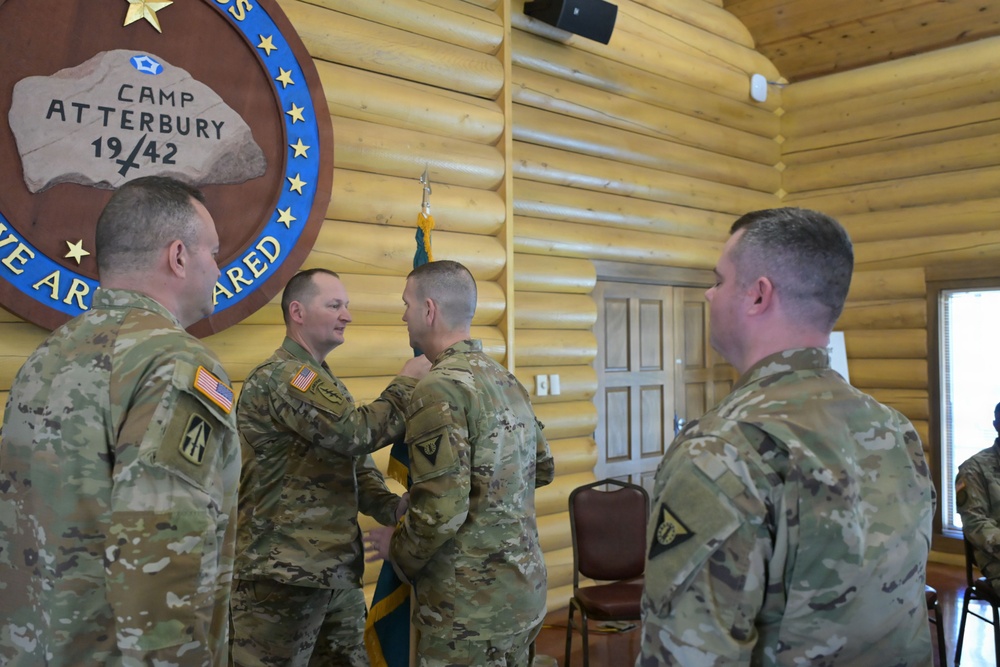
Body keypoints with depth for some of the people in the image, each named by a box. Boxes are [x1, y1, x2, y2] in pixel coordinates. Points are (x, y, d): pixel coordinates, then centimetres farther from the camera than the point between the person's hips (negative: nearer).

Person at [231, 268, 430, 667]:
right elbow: (356, 434, -27)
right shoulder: (279, 377, -16)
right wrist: (409, 381, -14)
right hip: (283, 576, -9)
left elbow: (354, 463, 15)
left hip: (337, 570, 9)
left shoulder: (324, 381, 16)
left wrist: (391, 507, -4)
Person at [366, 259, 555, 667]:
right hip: (522, 591, 8)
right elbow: (542, 469, 17)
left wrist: (398, 550, -7)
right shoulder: (507, 380, 7)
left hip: (470, 607, -8)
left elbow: (442, 512, -23)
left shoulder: (441, 389, -19)